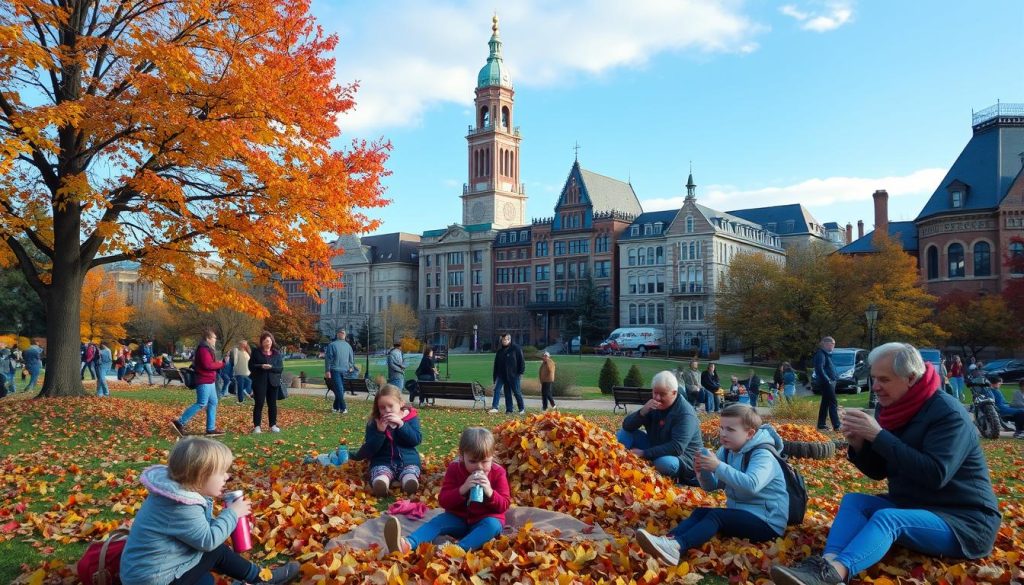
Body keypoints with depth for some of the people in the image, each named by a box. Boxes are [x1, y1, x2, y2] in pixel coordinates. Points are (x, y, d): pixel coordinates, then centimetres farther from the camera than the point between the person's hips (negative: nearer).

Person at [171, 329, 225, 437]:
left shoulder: (207, 349, 18)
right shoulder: (203, 349, -15)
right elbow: (208, 365, -23)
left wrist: (218, 364, 2)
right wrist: (221, 364, -12)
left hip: (209, 381, 11)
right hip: (204, 381, -11)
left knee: (213, 403, 9)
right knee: (201, 404, -9)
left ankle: (211, 429, 11)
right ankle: (180, 422, -3)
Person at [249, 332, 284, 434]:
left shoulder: (277, 353, 6)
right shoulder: (256, 352, 1)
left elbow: (281, 368, 0)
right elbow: (251, 366, -3)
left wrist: (271, 367, -18)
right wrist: (261, 366, -21)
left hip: (273, 382, 2)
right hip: (259, 382, -2)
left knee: (272, 404, 7)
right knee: (259, 404, -4)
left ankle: (273, 425, 15)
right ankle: (256, 426, 0)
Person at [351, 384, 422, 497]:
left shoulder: (411, 417, 5)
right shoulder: (374, 423, 4)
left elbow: (417, 439, -7)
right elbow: (369, 450, -2)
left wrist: (401, 424, -17)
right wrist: (380, 432, -17)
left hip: (407, 459, 0)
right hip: (383, 461, 0)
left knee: (411, 483, -38)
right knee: (380, 483, -38)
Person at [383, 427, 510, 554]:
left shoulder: (498, 473, -8)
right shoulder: (454, 469, -5)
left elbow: (504, 505, -10)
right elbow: (443, 501, -11)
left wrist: (490, 492, -30)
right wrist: (462, 489, -28)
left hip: (486, 521, -2)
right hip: (458, 519, 2)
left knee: (493, 525, -34)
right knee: (438, 521, -24)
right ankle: (408, 544, -52)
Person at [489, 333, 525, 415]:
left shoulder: (516, 349, -4)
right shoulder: (500, 351, 11)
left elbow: (521, 361, -4)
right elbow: (496, 364, 15)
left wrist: (521, 372, -10)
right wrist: (495, 376, 12)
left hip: (513, 375, -5)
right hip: (501, 375, 5)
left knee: (517, 392, 1)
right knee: (497, 389, -4)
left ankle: (522, 409, 13)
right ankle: (494, 407, -3)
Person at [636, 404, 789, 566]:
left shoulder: (763, 456, -17)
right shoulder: (726, 451, 7)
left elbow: (751, 484, -36)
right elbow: (711, 486, 10)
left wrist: (719, 467, -33)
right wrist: (702, 471, -12)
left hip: (768, 522, -8)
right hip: (739, 514, 8)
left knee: (716, 515, -27)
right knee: (700, 512, -14)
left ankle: (676, 547, -50)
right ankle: (668, 541, -38)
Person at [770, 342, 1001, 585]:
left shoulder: (948, 413, -16)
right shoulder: (890, 408, 5)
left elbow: (935, 474, -30)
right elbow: (878, 472, 11)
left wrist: (878, 436, -30)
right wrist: (858, 445, -11)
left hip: (965, 520, -8)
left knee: (886, 518, -32)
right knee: (853, 501, -13)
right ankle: (828, 564, -40)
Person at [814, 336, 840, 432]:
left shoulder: (827, 354, 18)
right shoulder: (821, 354, -13)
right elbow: (820, 369, -22)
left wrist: (832, 380, 12)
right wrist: (827, 380, -22)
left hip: (830, 382, 10)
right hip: (827, 383, -10)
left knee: (825, 403, 11)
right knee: (833, 403, -11)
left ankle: (821, 425, 15)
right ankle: (836, 426, -12)